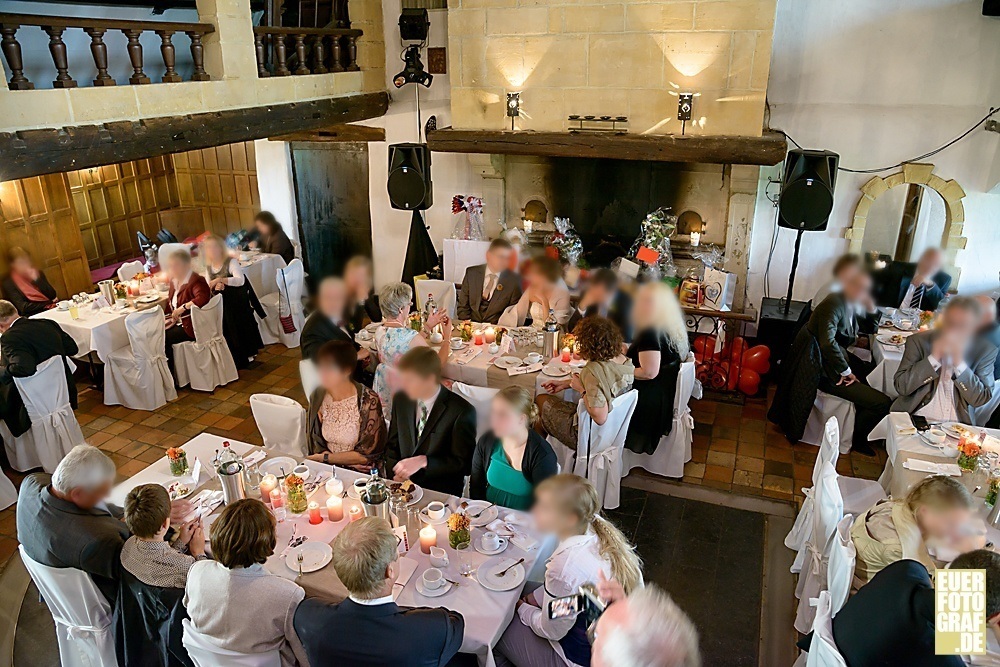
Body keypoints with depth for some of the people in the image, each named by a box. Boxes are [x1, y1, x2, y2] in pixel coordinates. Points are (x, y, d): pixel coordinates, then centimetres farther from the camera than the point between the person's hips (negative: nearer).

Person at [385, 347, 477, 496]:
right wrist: (396, 472, -6)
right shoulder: (401, 400, 4)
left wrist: (423, 461, -19)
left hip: (440, 492, -4)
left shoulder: (462, 412, -13)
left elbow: (463, 464, -9)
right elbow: (392, 445, 13)